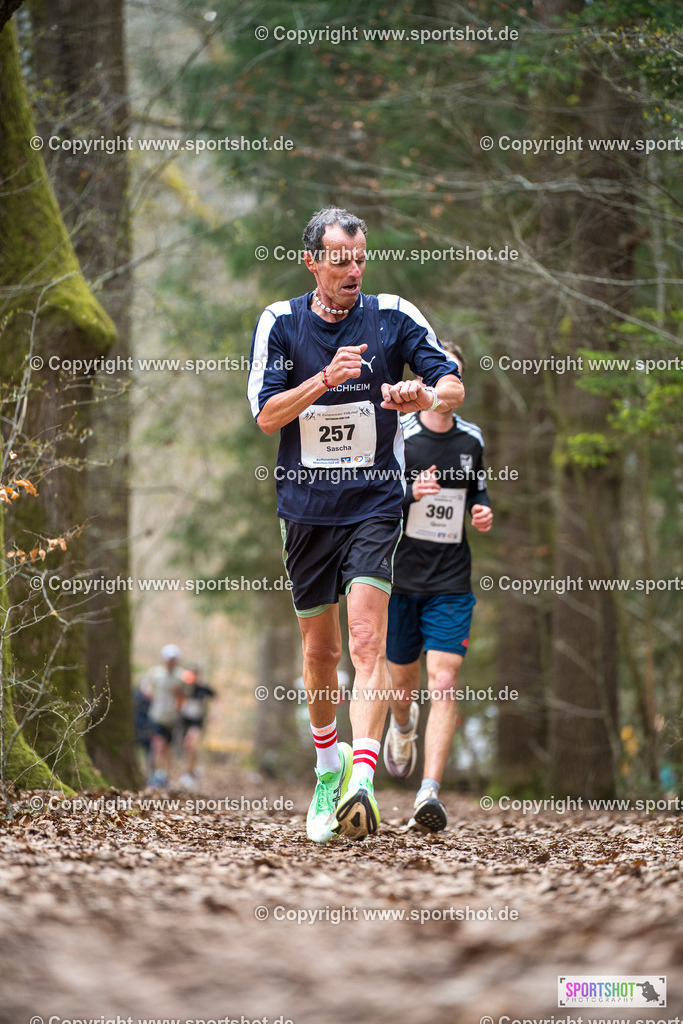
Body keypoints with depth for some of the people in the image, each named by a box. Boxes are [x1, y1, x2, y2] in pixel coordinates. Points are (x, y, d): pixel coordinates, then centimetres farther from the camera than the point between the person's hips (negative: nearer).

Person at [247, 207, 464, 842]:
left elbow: (454, 387, 0)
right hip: (305, 506, 2)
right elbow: (265, 414, -5)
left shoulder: (394, 316, 0)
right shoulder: (280, 322, 1)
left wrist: (426, 395, -23)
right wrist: (325, 379, -21)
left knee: (366, 641, -18)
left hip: (374, 502, -2)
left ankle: (360, 778, -29)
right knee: (319, 649, 11)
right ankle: (327, 764, 34)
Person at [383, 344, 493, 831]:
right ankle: (403, 725, 50)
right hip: (401, 576, -1)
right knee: (403, 684, 12)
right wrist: (409, 493, -23)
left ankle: (430, 793, -18)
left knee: (444, 685, -14)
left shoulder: (472, 440, 7)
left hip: (451, 583, 1)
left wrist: (484, 512, 0)